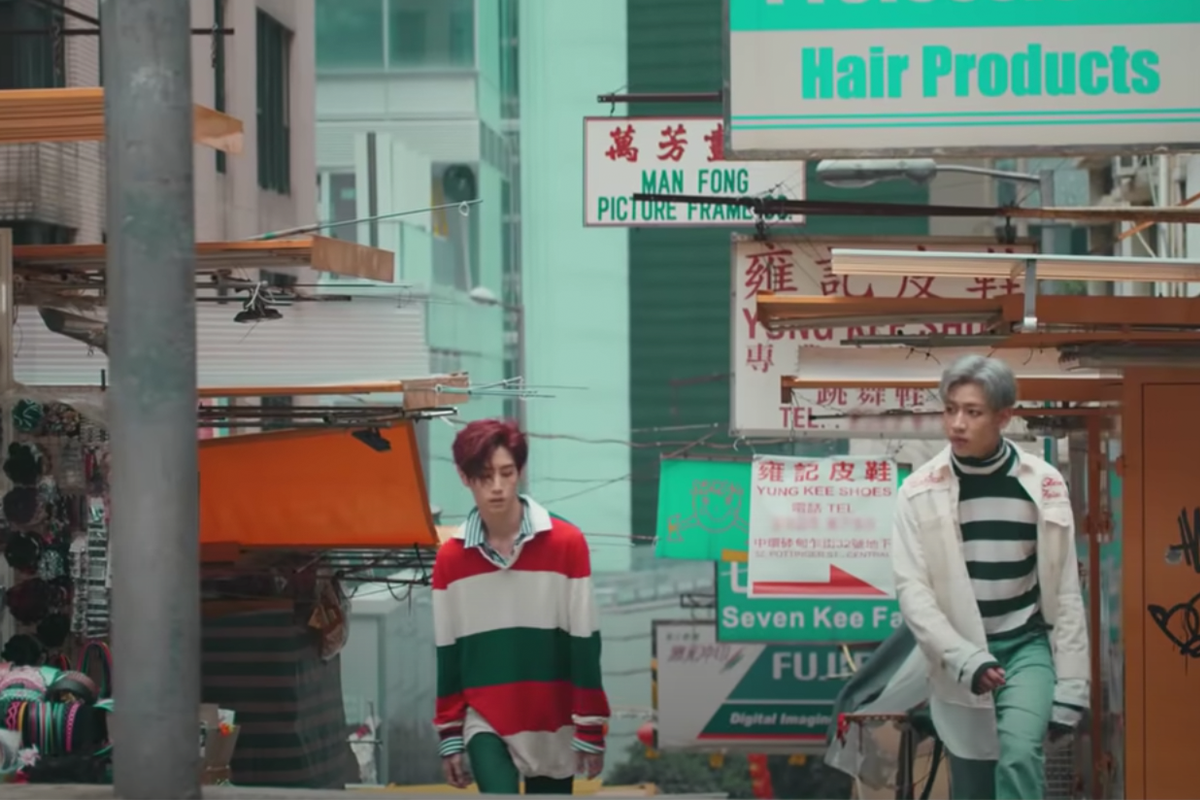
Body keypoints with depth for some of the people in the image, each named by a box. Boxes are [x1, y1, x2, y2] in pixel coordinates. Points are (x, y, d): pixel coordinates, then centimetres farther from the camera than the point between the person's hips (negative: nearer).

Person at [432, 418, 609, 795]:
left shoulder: (566, 543, -8)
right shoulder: (451, 557, -1)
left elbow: (584, 644, -5)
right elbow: (447, 653, 6)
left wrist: (591, 731, -4)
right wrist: (450, 737, 7)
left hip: (554, 728, 0)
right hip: (485, 722, 0)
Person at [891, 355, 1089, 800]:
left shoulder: (1042, 485, -3)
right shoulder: (921, 491, -6)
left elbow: (1065, 591, 1)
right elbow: (912, 589, -9)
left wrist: (1070, 687, -1)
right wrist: (963, 658, -21)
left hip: (1026, 647, -1)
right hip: (960, 666, 1)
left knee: (1019, 757, -25)